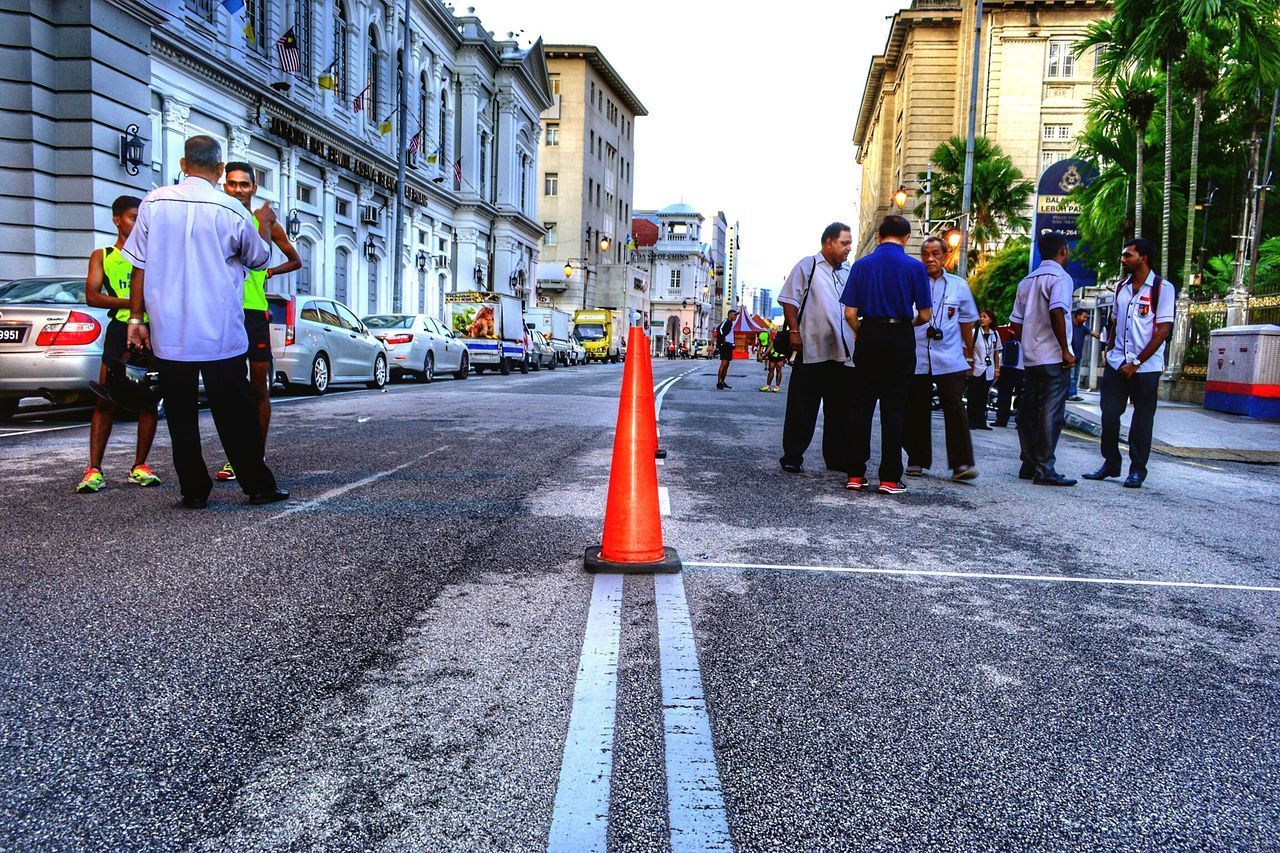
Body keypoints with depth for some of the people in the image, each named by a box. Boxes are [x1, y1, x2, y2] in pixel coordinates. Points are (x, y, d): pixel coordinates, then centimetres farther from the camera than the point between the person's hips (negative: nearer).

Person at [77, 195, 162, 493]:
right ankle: (94, 470, -5)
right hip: (120, 330, -2)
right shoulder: (102, 256, 13)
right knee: (106, 400, -6)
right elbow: (92, 296, 0)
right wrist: (130, 303, -15)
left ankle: (140, 466, 9)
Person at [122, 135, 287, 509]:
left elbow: (140, 266, 2)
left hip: (168, 333, 2)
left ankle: (194, 490, 12)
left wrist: (136, 317, 9)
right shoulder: (231, 211, -5)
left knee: (180, 414, 9)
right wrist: (265, 225, 29)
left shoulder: (153, 202, 0)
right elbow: (259, 258, 12)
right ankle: (258, 485, 11)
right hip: (220, 334, -1)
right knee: (234, 414, 6)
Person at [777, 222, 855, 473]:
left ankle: (838, 458, 19)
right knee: (802, 408, -1)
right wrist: (794, 331, -14)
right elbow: (789, 301, -4)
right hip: (812, 350, -6)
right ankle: (792, 457, 7)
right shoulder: (807, 266, 1)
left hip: (844, 353, 6)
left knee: (841, 410, 10)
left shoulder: (850, 272, 18)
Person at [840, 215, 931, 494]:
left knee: (862, 406, 6)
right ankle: (890, 478, 4)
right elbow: (925, 315, -1)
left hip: (869, 338, 1)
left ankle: (856, 474, 7)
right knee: (893, 409, 2)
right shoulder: (915, 267, -3)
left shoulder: (861, 265, 2)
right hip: (900, 340, -1)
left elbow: (850, 313, -2)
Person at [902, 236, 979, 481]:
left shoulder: (959, 286, 9)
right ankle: (917, 461, 16)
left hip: (950, 360, 0)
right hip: (916, 359, 0)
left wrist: (969, 356, 17)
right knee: (916, 412, 6)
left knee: (955, 410, -6)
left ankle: (961, 463, -5)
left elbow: (967, 322, 16)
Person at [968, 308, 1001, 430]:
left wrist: (997, 369, 11)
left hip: (989, 371, 4)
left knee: (983, 397, 9)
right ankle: (971, 422, 3)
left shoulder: (995, 334, 7)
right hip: (976, 370, -3)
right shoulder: (975, 333, -5)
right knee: (973, 397, -1)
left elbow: (996, 353, 13)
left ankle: (981, 422, 14)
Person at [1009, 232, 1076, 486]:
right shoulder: (1060, 277, -7)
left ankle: (1029, 465, 16)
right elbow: (1056, 313, -22)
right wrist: (1065, 350, -16)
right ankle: (1044, 469, -7)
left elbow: (1016, 322, 16)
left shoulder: (1027, 281, 17)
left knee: (1028, 412, 10)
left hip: (1030, 358, 8)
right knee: (1051, 413, -6)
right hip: (1053, 358, -8)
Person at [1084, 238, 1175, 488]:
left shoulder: (1163, 288, -6)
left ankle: (1137, 470, 13)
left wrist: (1136, 363, -12)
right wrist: (1110, 351, 6)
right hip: (1116, 364, 5)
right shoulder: (1122, 287, 13)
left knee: (1142, 420, 3)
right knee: (1109, 415, 3)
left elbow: (1163, 331, -10)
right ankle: (1110, 463, 17)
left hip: (1145, 367, -5)